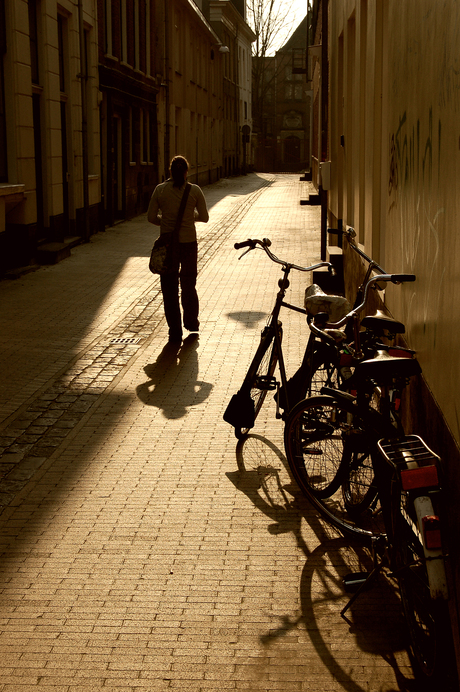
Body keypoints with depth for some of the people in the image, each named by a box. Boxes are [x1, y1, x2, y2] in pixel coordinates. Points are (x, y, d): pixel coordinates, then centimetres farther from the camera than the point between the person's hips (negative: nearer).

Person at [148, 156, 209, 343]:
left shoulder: (160, 189, -4)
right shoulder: (194, 190, -4)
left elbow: (151, 217, -1)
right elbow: (204, 217, 2)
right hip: (189, 242, 1)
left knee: (169, 287, 7)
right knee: (188, 284, 20)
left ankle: (175, 331, 8)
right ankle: (191, 321, 36)